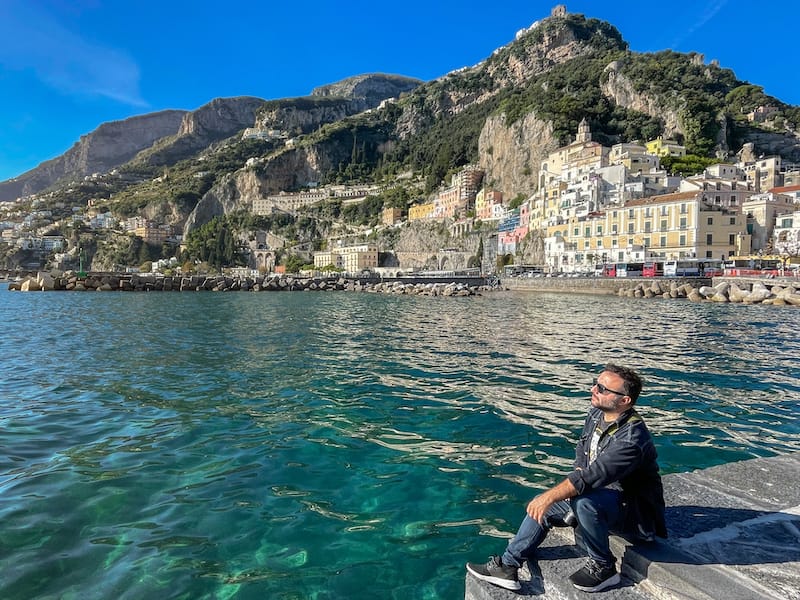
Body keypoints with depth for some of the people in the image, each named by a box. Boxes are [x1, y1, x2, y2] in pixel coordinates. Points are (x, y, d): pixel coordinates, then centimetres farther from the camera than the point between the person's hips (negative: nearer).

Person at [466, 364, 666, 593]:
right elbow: (581, 454, 10)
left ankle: (603, 567, -11)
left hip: (635, 511, -9)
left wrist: (549, 497, -35)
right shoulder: (596, 414, -3)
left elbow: (591, 476, -37)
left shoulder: (632, 438, -31)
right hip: (603, 493, 9)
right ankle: (507, 566, 6)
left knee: (584, 502, -36)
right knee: (542, 505, 1)